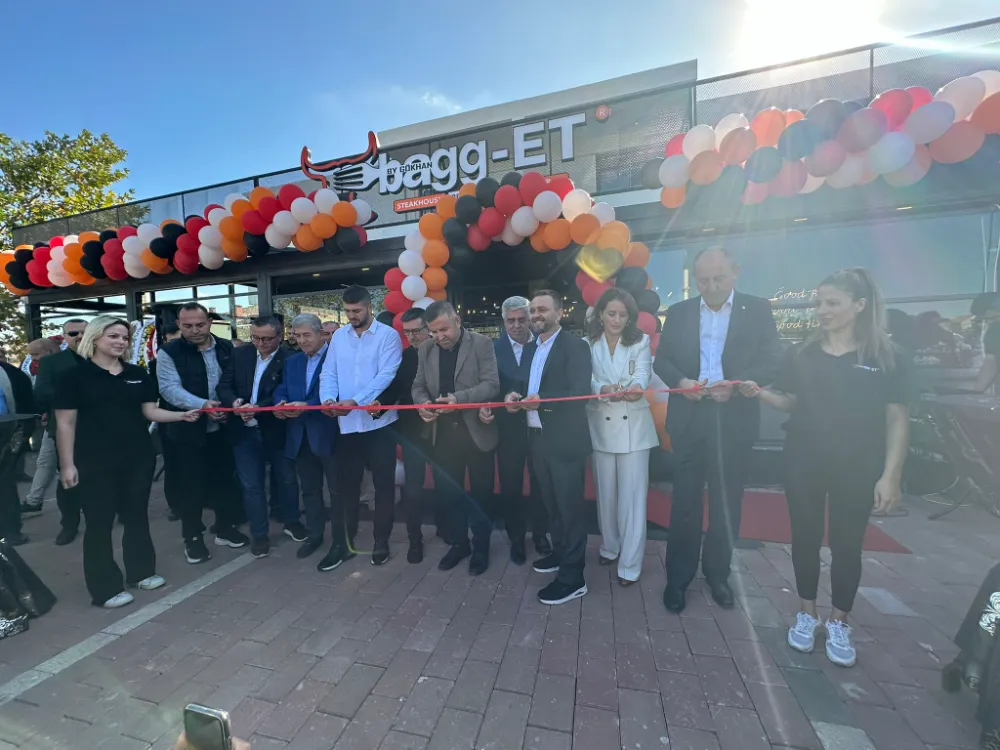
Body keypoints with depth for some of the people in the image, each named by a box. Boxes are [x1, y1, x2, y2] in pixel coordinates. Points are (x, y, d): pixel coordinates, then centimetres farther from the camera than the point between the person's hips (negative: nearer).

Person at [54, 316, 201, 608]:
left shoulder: (138, 374, 6)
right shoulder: (73, 375, -5)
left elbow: (150, 411, 5)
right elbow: (65, 422, -6)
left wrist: (182, 415, -12)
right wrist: (67, 464, -10)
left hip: (139, 457, 4)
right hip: (95, 462, -3)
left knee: (137, 516, 14)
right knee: (100, 522, 6)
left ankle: (141, 571, 29)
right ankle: (106, 588, 19)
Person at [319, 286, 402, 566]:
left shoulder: (388, 335, -5)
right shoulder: (338, 337, 10)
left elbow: (386, 376, -15)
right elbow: (328, 373, 6)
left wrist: (355, 401, -24)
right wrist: (329, 399, -14)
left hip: (378, 422, -4)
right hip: (346, 423, 4)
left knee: (383, 483, 6)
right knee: (346, 482, 14)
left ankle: (381, 541, 22)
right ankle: (346, 537, 32)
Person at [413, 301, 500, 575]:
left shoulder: (482, 343, -9)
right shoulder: (425, 349, 4)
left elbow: (492, 384, -16)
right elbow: (419, 386, 7)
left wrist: (459, 398, -29)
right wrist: (423, 403, -15)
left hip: (477, 431, -3)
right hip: (444, 433, 4)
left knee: (480, 492, 11)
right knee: (447, 491, 13)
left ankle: (481, 547, 32)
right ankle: (458, 542, 36)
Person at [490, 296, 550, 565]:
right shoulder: (494, 348, -1)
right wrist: (483, 407, -23)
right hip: (508, 427, 1)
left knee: (539, 483, 15)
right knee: (510, 486, 12)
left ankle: (540, 535, 37)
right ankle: (516, 539, 32)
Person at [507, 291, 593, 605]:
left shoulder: (575, 346, -8)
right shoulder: (531, 347, 15)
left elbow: (580, 392, -17)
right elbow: (525, 385, 15)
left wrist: (542, 401, -28)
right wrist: (513, 395, -7)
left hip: (565, 440, -7)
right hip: (537, 437, 7)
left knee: (570, 506, 3)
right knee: (551, 503, 20)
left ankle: (572, 577, 15)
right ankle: (560, 553, 39)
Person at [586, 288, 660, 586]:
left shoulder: (640, 341, 3)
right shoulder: (588, 345, 3)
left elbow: (643, 372, -14)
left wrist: (637, 387, -39)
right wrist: (604, 389, -34)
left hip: (633, 425, -1)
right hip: (600, 425, 2)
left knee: (632, 494, 0)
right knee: (605, 491, 14)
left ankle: (630, 563, 13)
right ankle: (609, 546, 34)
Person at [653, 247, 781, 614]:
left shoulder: (758, 309, 3)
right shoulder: (678, 312, 7)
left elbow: (771, 361, -2)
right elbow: (661, 360, 5)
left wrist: (736, 384, -19)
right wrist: (680, 381, -14)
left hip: (735, 420, 0)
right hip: (689, 419, 1)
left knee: (727, 502, 13)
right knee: (685, 501, 8)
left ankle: (717, 573, 33)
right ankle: (678, 577, 24)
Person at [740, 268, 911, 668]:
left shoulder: (888, 358, -5)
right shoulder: (802, 355, 1)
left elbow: (897, 419, -4)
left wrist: (890, 475, -9)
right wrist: (759, 392, -13)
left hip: (857, 468, -1)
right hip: (804, 463, 2)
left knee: (846, 544, 11)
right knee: (805, 537, 11)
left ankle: (839, 623, 31)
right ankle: (807, 614, 29)